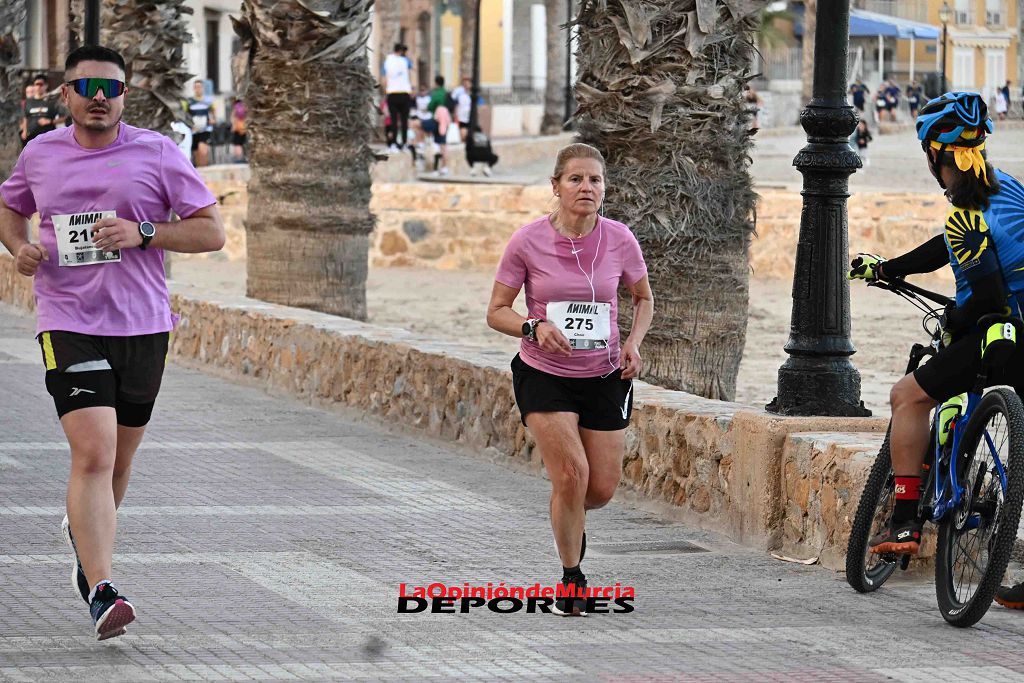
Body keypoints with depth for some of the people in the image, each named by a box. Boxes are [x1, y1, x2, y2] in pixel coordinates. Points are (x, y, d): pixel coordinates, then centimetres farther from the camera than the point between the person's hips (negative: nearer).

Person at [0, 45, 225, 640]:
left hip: (143, 324, 2)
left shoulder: (157, 153, -1)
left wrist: (142, 233, -16)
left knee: (119, 457, 15)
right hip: (69, 324, -1)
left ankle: (84, 529, 47)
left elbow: (212, 232, -2)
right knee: (93, 453, -17)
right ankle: (101, 594, -22)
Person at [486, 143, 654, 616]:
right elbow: (496, 311, -4)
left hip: (605, 377, 3)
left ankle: (568, 520, 42)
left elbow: (644, 298, 12)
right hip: (544, 376, -3)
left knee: (602, 489, 4)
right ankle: (571, 578, 3)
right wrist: (535, 327, -23)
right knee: (572, 474, -17)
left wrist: (633, 342, -6)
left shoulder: (619, 240, -6)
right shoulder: (528, 241, -12)